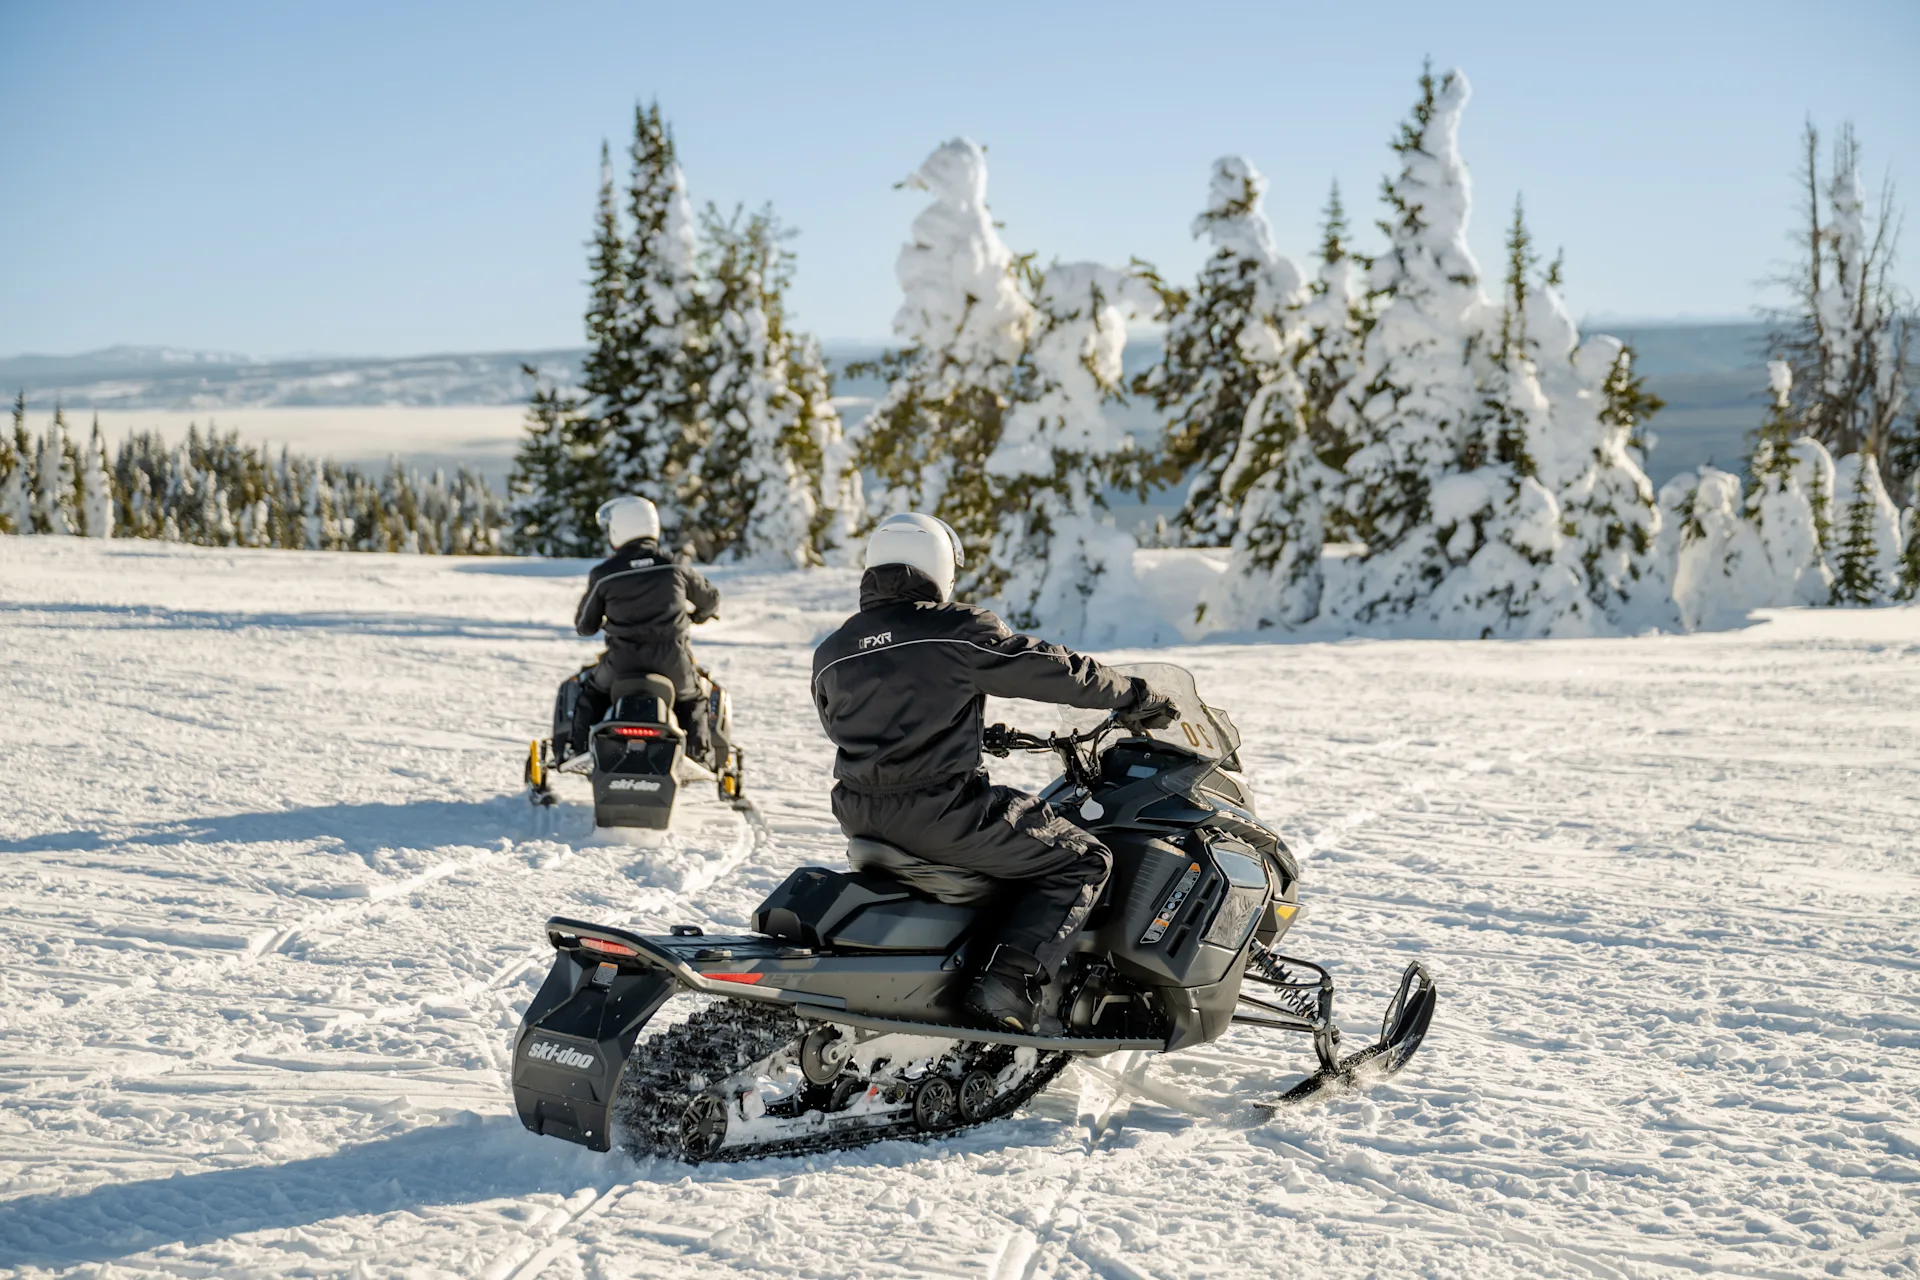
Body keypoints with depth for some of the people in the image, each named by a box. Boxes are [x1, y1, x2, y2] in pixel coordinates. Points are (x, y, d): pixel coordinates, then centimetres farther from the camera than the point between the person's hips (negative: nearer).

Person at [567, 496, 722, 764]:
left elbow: (585, 625, 6)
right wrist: (697, 616, 39)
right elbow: (710, 600, 18)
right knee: (692, 697, 31)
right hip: (673, 661, 1)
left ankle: (580, 747, 22)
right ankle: (699, 751, 21)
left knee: (591, 691, 28)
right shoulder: (675, 568, 1)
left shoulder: (603, 574, -4)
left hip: (623, 662, -1)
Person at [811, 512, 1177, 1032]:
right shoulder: (960, 630, -7)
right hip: (940, 810, -7)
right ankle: (1007, 983, -11)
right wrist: (1138, 697, 13)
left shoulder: (831, 655, 9)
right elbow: (1055, 671, -2)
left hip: (860, 814, 7)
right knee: (1080, 860, 4)